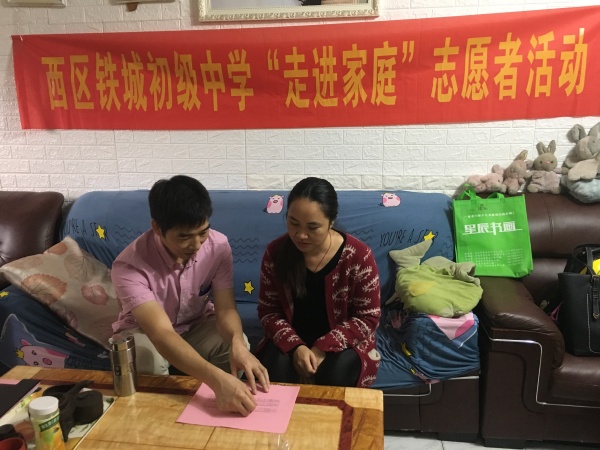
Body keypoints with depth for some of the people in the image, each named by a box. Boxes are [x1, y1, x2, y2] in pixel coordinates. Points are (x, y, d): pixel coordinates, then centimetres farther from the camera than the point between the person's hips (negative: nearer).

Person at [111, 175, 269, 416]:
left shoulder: (218, 246, -23)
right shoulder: (129, 266, -35)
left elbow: (225, 308, -22)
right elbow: (162, 334, -45)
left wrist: (237, 343, -48)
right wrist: (218, 379, -60)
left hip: (198, 324, 3)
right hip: (144, 331, -2)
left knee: (238, 347, -28)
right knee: (148, 363, -36)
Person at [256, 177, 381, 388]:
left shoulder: (359, 255, -19)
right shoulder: (275, 253, -12)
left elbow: (367, 318, -13)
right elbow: (269, 311, -5)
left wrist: (323, 348, -21)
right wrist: (295, 347, -22)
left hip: (340, 342, -1)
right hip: (291, 340, 2)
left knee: (333, 376, -30)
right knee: (275, 371, -26)